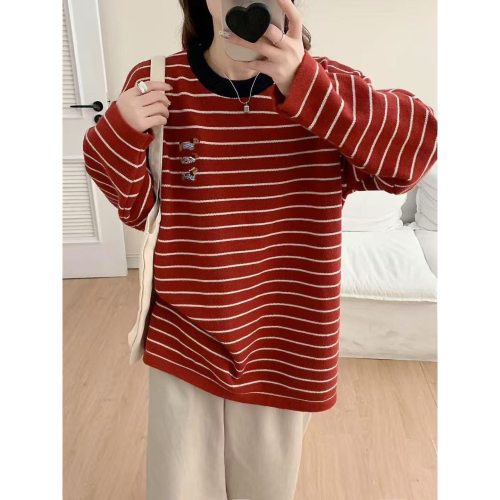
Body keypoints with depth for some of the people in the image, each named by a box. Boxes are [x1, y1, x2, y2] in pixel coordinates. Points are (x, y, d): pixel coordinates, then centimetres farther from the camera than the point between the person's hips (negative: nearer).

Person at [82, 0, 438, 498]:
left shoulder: (320, 83, -8)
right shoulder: (155, 82, -7)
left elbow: (421, 145, -23)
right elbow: (138, 209, 1)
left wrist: (304, 85, -32)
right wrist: (118, 134, -18)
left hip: (280, 342, 1)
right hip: (183, 340, 0)